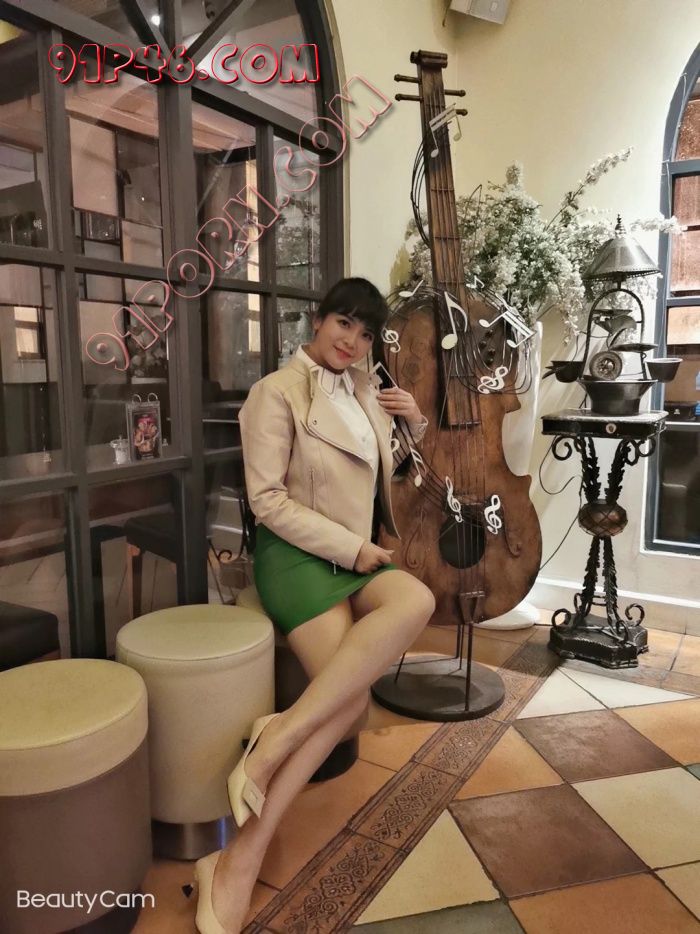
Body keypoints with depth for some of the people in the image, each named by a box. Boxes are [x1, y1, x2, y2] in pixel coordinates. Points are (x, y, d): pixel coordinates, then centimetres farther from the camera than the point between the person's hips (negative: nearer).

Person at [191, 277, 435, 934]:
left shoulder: (365, 389, 16)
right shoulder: (276, 391, -6)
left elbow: (385, 474, 29)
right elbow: (267, 501, -13)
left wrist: (413, 426, 10)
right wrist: (351, 547, -14)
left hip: (359, 555, 7)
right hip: (298, 555, -7)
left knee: (417, 601, -28)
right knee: (347, 701, -27)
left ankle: (282, 733, -26)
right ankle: (241, 858, -17)